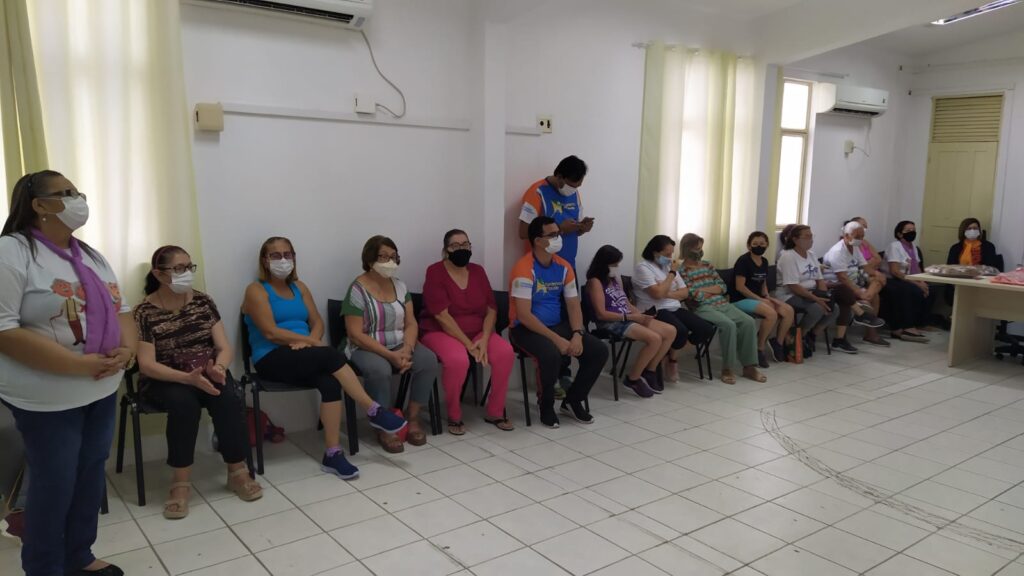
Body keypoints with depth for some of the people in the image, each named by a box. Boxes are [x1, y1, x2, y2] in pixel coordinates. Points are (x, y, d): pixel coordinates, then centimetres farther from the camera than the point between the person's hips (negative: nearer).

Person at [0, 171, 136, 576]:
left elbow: (119, 309, 14)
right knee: (55, 483, 4)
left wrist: (128, 347, -8)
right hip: (49, 398, -7)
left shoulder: (90, 255, 11)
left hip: (103, 389, 7)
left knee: (92, 473, 15)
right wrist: (81, 364, -23)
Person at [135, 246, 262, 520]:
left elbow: (224, 347, -1)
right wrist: (188, 378, -31)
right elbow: (147, 365, -16)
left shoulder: (203, 301, 1)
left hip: (207, 372, 3)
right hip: (165, 380, -3)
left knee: (229, 398, -28)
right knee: (184, 402, -35)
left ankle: (238, 472, -14)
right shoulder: (145, 312, -10)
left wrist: (218, 368, -25)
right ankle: (180, 483, -23)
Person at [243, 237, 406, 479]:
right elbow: (271, 333, -12)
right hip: (272, 359, -5)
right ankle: (374, 411, -22)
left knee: (330, 381, -30)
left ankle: (333, 453, -28)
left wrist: (309, 341, -11)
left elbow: (318, 322, 12)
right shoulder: (256, 291, 0)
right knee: (332, 356, -30)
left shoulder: (299, 287, 19)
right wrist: (311, 341, -14)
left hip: (303, 357, 5)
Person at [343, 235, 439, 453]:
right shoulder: (357, 290, -12)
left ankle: (413, 419, -8)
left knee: (428, 360, -22)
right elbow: (355, 335, -17)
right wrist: (390, 355, -24)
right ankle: (384, 427, -17)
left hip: (400, 346, 5)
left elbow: (411, 323, 4)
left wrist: (407, 349, -17)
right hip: (367, 349, -5)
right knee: (379, 369, -37)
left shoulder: (400, 286, 6)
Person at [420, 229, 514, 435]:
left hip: (476, 332, 5)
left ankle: (495, 412, -4)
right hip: (440, 332, -5)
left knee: (505, 352, -22)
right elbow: (442, 316, -19)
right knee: (458, 360, -36)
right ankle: (454, 417, -12)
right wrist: (468, 345, -23)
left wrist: (484, 340, -15)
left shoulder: (477, 271, 6)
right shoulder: (435, 272, -11)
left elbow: (491, 309, 2)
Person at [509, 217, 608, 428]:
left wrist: (577, 335, -14)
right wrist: (557, 339, -25)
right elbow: (524, 315, -23)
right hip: (526, 329, -7)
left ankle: (573, 400, 10)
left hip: (557, 325, 7)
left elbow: (574, 306, 5)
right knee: (551, 354, -36)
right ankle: (546, 406, -8)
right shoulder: (524, 269, -18)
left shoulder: (564, 267, 4)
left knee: (599, 350, -8)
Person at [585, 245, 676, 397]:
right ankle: (633, 379, -9)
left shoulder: (616, 279, 19)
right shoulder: (595, 282, -8)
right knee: (654, 339, -27)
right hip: (611, 322, -9)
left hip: (628, 319, 9)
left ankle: (650, 371, 9)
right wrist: (630, 317, -18)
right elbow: (601, 314, -16)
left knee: (670, 331, -3)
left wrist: (641, 314, 0)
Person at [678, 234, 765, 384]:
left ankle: (749, 367, -13)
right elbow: (695, 296, -13)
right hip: (703, 308, -6)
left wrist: (704, 289, -5)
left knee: (749, 322, -17)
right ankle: (727, 368, -19)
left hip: (723, 304, 7)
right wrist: (714, 289, 3)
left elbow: (723, 287, 11)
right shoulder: (682, 271, -3)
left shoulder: (707, 265, 18)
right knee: (729, 325, -32)